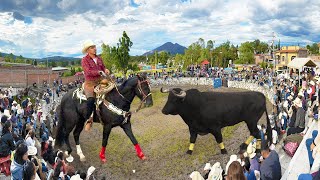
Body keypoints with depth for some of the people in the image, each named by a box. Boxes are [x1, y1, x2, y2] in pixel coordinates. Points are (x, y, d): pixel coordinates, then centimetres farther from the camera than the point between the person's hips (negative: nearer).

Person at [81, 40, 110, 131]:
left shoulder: (99, 59, 13)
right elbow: (88, 72, -18)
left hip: (100, 81, 7)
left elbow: (103, 68, 17)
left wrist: (106, 70, -7)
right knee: (91, 99, -29)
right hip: (90, 83, -6)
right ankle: (88, 120, -14)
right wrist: (99, 72, -28)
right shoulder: (85, 60, -6)